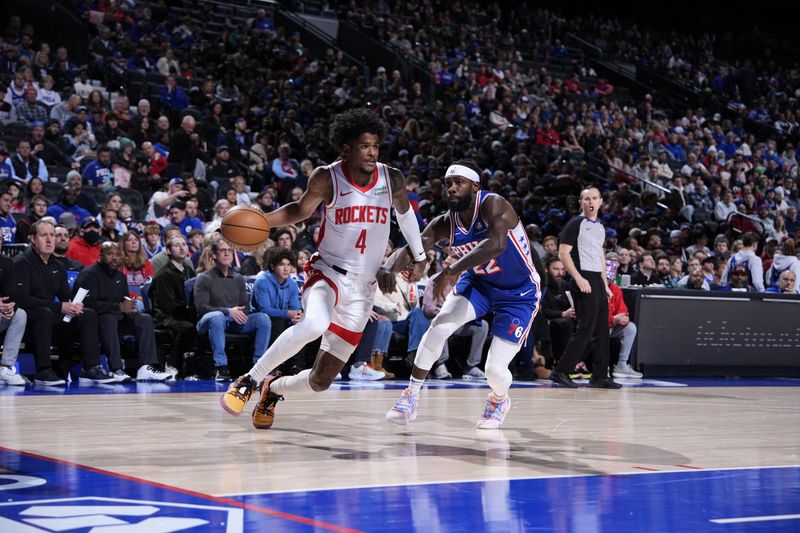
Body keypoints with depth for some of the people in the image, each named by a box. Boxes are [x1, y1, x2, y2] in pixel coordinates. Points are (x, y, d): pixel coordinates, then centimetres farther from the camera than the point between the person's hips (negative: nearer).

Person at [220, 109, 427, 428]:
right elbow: (301, 210, 8)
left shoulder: (391, 179, 0)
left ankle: (273, 390, 35)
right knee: (313, 325, -40)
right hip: (328, 274, -3)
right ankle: (249, 381, -20)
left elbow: (405, 213, 20)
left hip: (361, 290, 3)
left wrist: (419, 257, 27)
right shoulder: (327, 178, -7)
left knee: (321, 381, 2)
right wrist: (261, 221, -9)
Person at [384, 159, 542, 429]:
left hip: (519, 293, -5)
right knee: (439, 326, -20)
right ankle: (411, 397, -7)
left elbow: (497, 244, -48)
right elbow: (409, 249, -17)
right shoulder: (446, 223, -11)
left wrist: (451, 271, -54)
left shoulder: (492, 205, -29)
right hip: (478, 282, 5)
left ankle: (500, 400, 26)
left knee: (495, 369, -10)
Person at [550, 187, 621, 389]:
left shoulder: (600, 227, 19)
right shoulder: (575, 224, -6)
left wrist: (605, 284, 19)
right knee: (585, 329, -12)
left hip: (598, 281, 8)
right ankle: (560, 371, -6)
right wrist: (578, 278, -20)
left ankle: (600, 376, 11)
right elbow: (563, 253, -12)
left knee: (602, 330, 6)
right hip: (583, 280, -8)